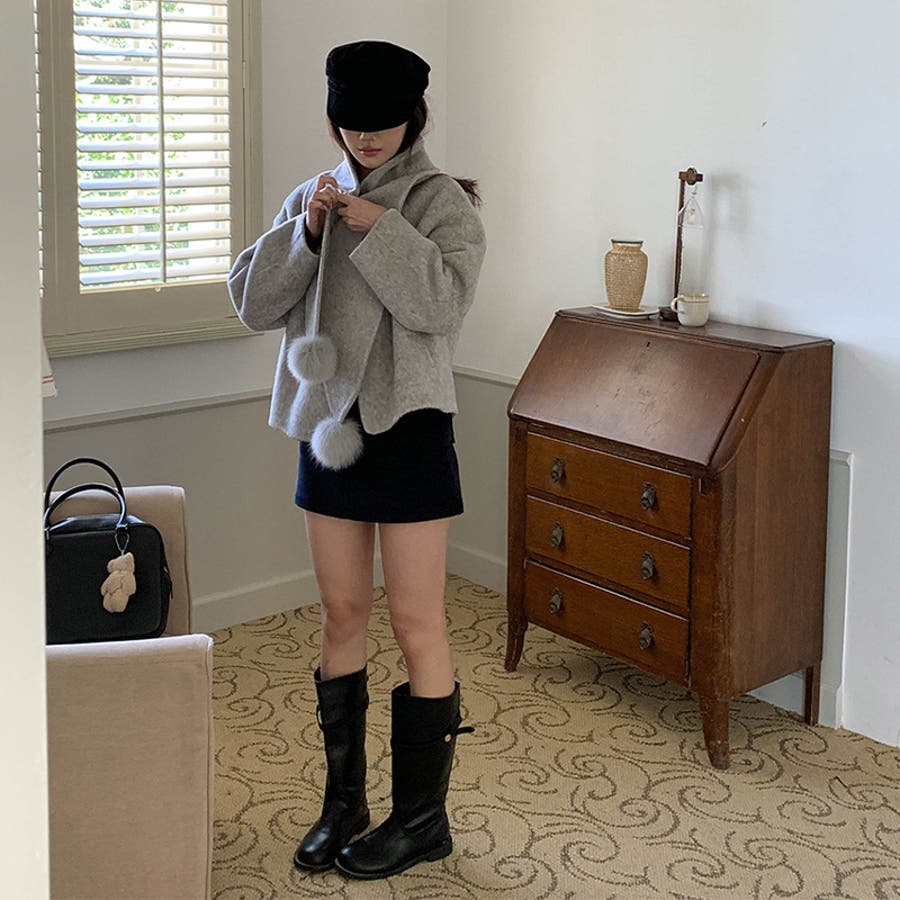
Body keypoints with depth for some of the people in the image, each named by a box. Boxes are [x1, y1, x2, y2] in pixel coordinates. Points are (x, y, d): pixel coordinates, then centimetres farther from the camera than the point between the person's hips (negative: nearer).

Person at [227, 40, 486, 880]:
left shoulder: (441, 201, -6)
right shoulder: (313, 196, 10)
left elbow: (442, 302, -20)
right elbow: (254, 303, 3)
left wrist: (379, 228, -23)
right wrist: (303, 233, -10)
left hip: (407, 428, -6)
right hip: (328, 424, 6)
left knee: (416, 623, 0)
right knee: (341, 615, 12)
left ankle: (423, 817, 13)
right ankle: (343, 803, 24)